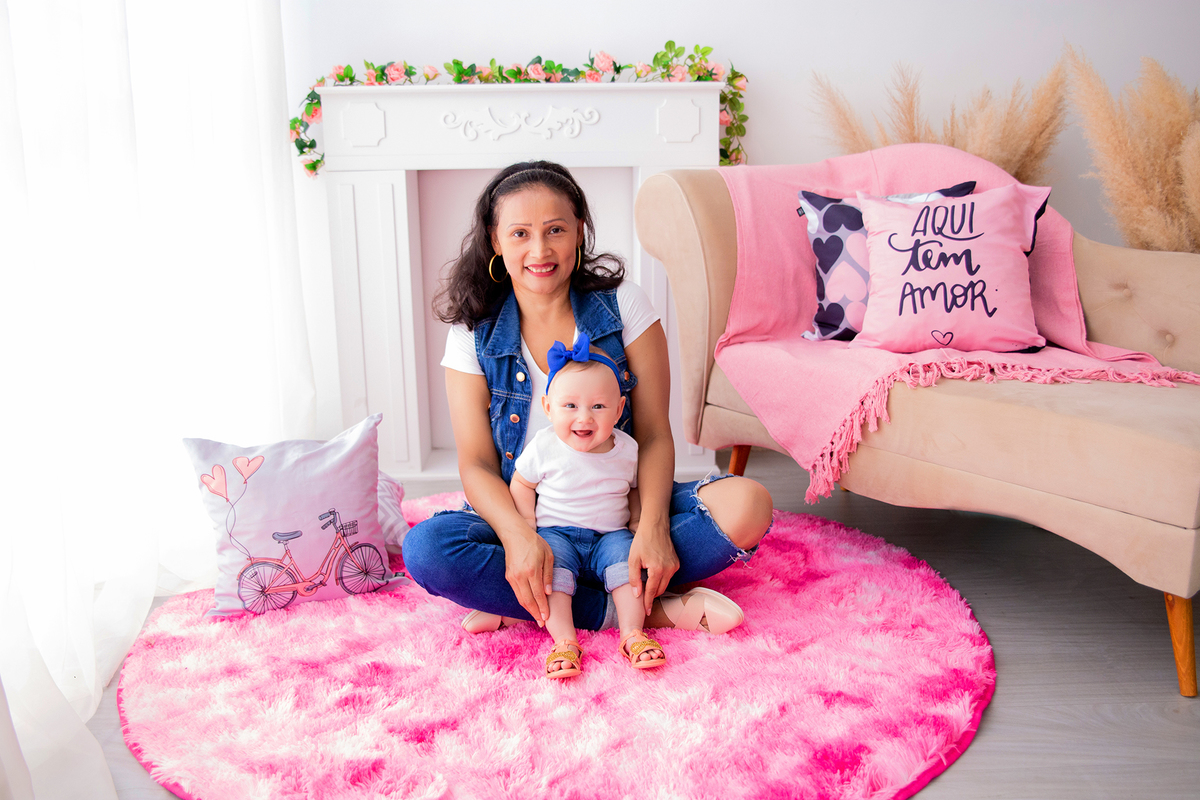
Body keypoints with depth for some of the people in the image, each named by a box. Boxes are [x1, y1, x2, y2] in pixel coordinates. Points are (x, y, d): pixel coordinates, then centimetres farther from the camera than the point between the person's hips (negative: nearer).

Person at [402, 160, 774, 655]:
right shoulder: (473, 334, -2)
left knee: (747, 505, -25)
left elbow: (655, 435, -6)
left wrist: (652, 526, -24)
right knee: (424, 548, -30)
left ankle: (520, 606, -23)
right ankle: (649, 610, -24)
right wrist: (519, 536, -28)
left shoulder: (623, 305, -2)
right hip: (523, 516, 0)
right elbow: (477, 466, -7)